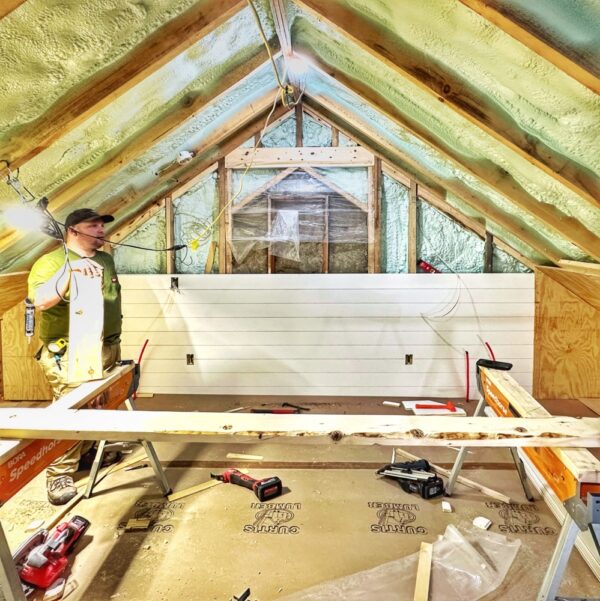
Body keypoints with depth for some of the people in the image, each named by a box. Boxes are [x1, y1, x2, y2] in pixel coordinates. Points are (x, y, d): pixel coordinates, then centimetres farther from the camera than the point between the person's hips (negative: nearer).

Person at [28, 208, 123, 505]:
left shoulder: (106, 260, 13)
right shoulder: (50, 262, -8)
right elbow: (41, 301, -24)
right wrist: (69, 268, -34)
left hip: (106, 348, 7)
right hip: (70, 354, -7)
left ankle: (88, 450, 34)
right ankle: (59, 474, 3)